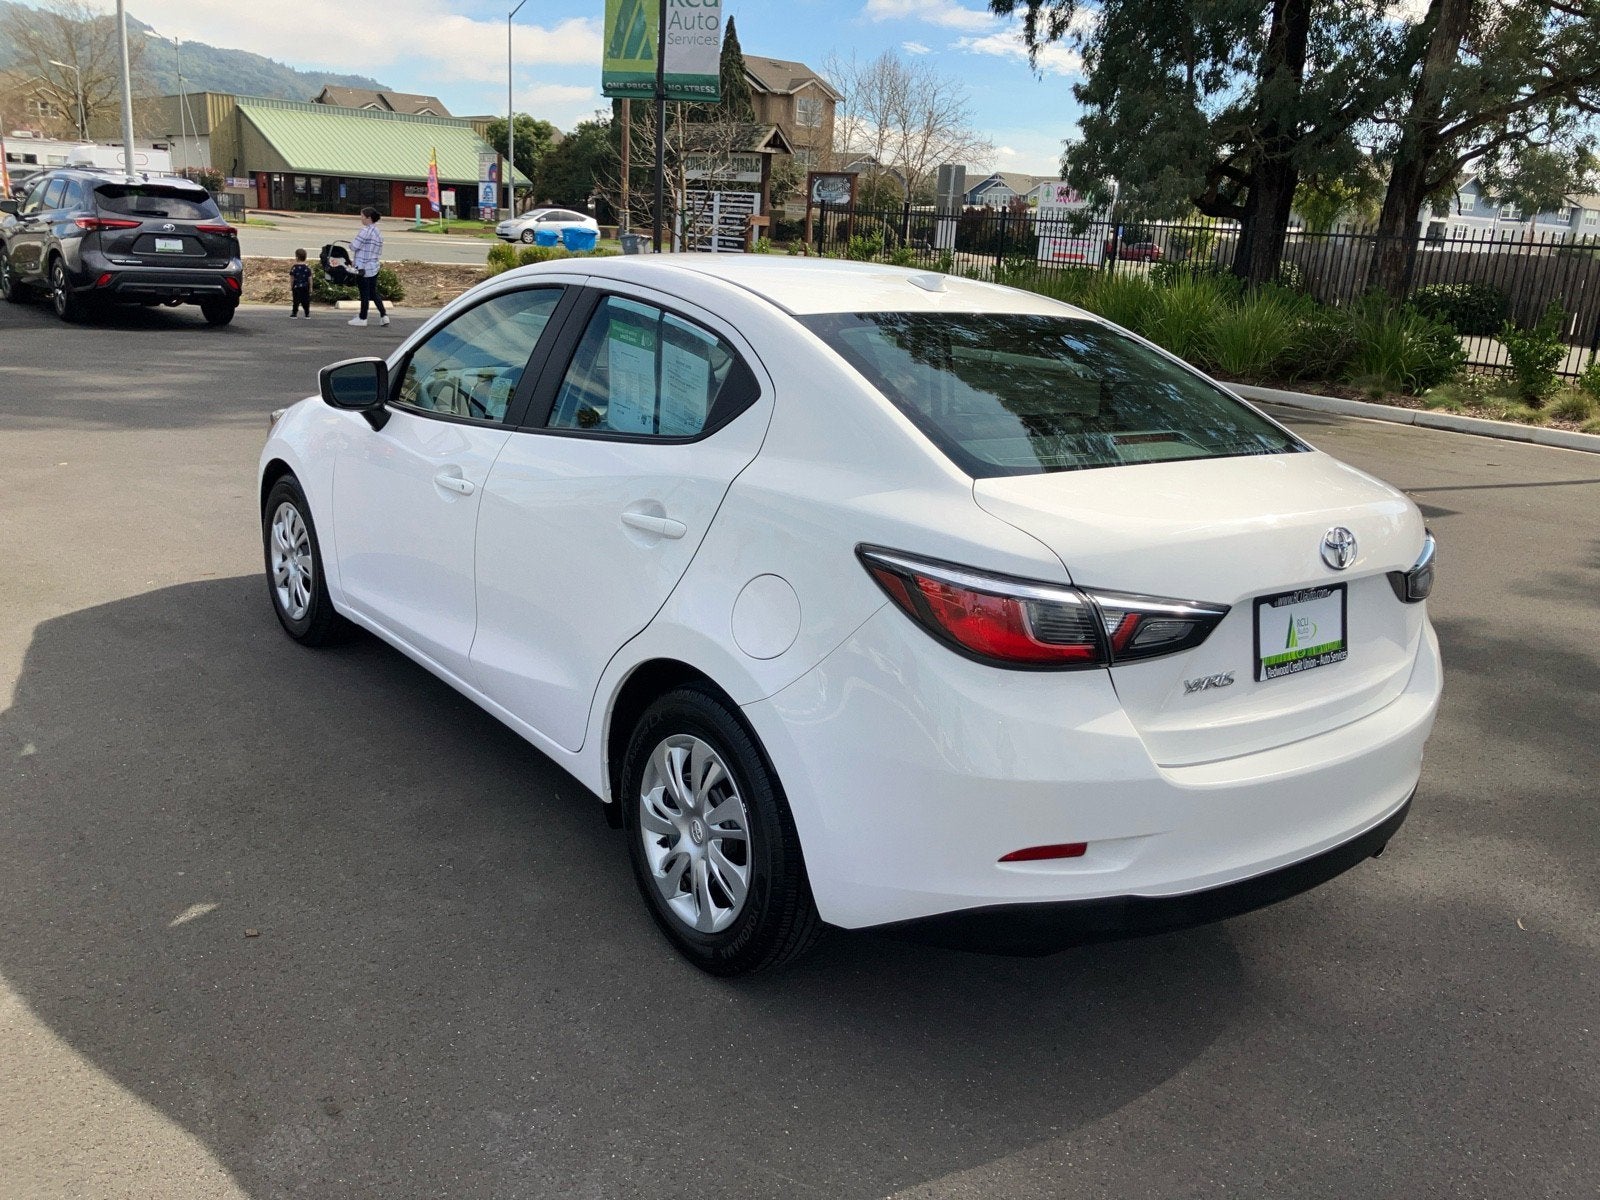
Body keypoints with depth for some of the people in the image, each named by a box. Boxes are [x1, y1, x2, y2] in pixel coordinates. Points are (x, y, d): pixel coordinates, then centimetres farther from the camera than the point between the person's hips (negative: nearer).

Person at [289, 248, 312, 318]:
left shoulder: (294, 268, -7)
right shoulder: (307, 268, -3)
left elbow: (291, 279, -5)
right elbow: (309, 279, 0)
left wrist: (290, 288, 3)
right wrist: (310, 288, 9)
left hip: (296, 287, -1)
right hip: (305, 287, 2)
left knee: (296, 301, 4)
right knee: (306, 301, 7)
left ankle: (294, 313, 5)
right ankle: (307, 314, 9)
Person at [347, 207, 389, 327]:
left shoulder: (365, 231, -16)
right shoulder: (378, 233, 12)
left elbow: (354, 246, -16)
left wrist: (351, 242, 4)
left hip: (363, 267, -8)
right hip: (374, 267, 8)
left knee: (364, 293, 1)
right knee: (373, 293, 14)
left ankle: (362, 318, 10)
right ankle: (383, 316, 10)